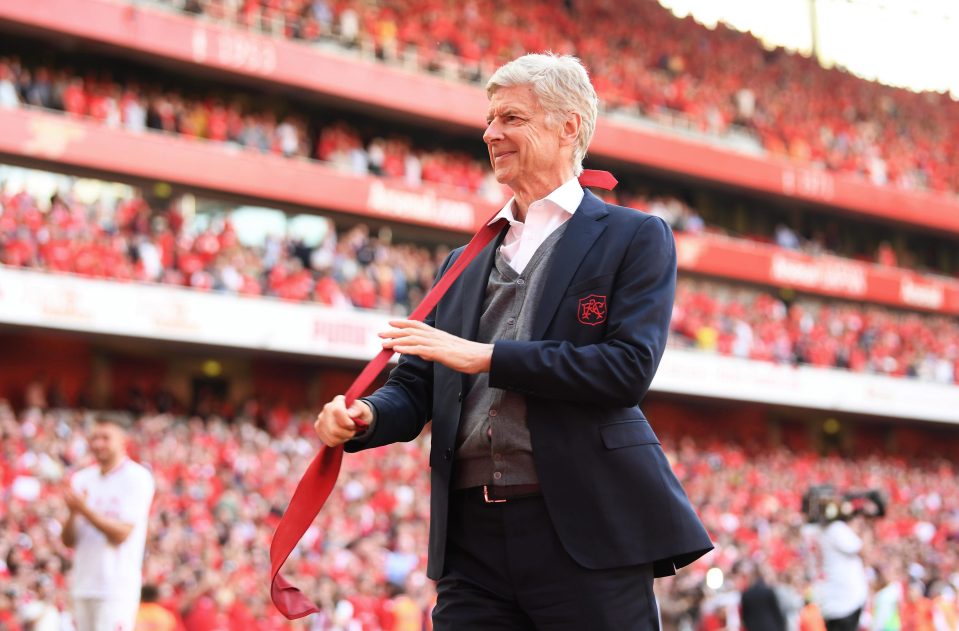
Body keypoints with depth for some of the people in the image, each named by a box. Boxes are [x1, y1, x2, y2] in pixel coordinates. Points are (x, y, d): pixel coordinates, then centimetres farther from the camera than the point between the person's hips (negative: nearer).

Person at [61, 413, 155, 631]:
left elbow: (121, 533, -13)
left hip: (117, 589, -6)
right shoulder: (82, 480, 13)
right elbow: (68, 540, 11)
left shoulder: (137, 478, -6)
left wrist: (85, 509, -17)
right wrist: (73, 512, -8)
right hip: (83, 586, 6)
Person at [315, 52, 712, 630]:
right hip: (473, 537, 5)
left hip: (586, 532, -5)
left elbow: (629, 369, -11)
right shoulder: (465, 264, 20)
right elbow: (417, 387, 16)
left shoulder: (635, 238, 3)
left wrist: (485, 356, -12)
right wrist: (365, 417, -8)